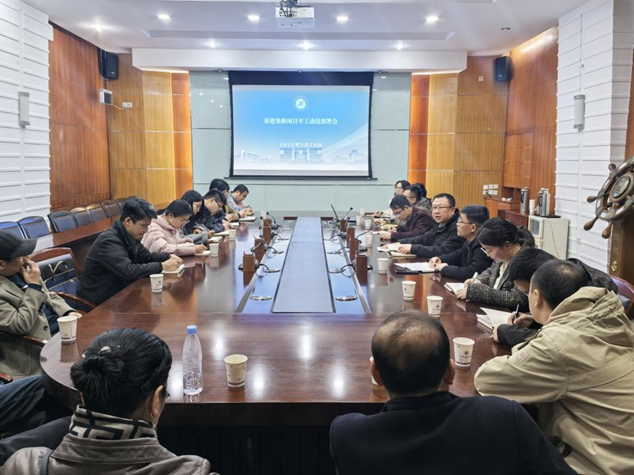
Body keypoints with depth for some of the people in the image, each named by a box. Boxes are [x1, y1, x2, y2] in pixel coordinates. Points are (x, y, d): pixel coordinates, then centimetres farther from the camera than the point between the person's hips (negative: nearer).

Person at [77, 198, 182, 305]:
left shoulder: (129, 237, 3)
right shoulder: (108, 241, -24)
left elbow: (146, 256, 16)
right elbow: (129, 271, -32)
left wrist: (168, 257, -2)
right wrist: (162, 266, -25)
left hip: (119, 291, 8)